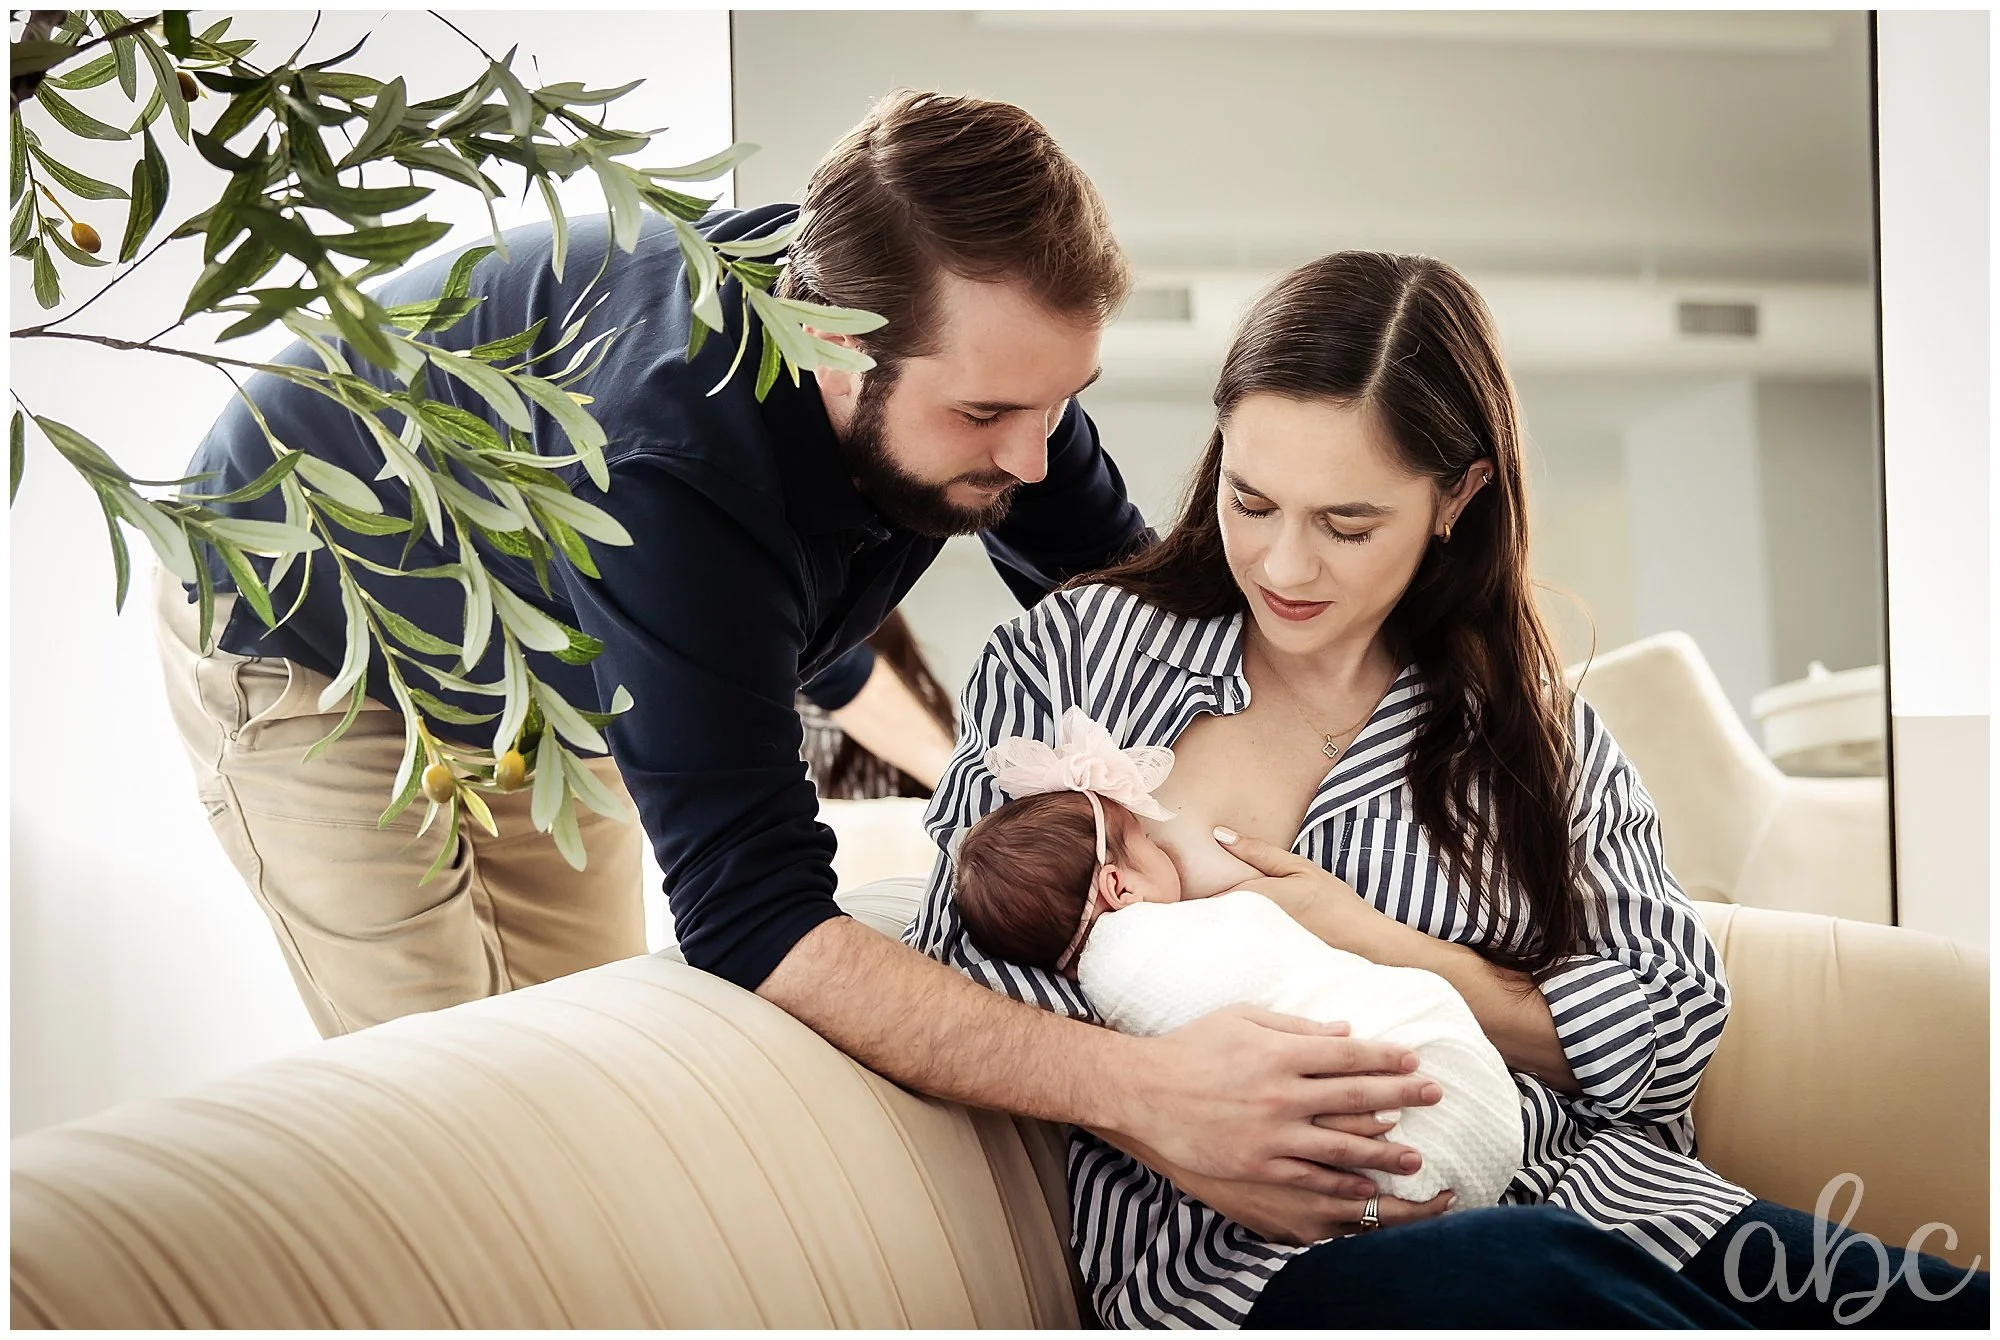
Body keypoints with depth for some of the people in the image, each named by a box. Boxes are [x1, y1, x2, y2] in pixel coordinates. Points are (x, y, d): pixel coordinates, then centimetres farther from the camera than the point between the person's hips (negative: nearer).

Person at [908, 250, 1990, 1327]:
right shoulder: (1071, 653, 9)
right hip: (1249, 1242, -2)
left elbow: (1676, 1034, 8)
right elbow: (964, 957, 3)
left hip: (1584, 1197, 3)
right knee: (1523, 1284, -38)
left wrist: (1370, 947, -6)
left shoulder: (1535, 723, 15)